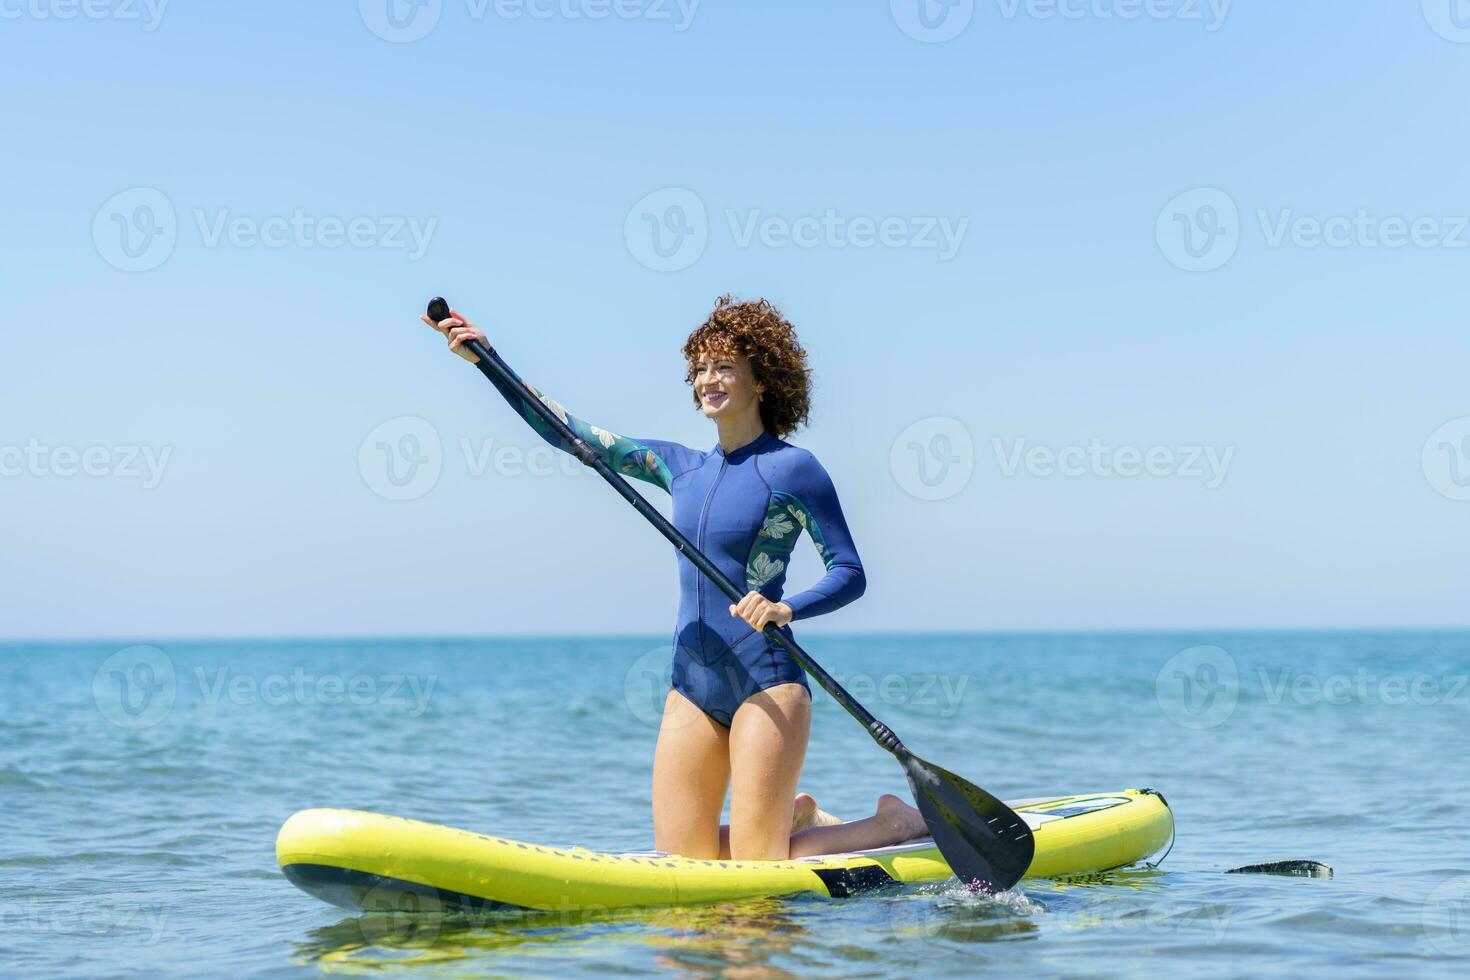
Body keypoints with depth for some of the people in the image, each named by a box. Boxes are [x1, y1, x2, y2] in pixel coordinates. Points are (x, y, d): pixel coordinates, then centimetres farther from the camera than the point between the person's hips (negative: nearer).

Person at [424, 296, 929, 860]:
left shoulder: (791, 468, -5)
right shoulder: (682, 467, 12)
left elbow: (850, 574, -7)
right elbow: (570, 434, 11)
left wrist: (785, 609, -25)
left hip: (765, 682, -6)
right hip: (692, 682, 6)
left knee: (756, 867, -7)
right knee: (682, 857, 3)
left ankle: (894, 823, 16)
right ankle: (797, 817, 29)